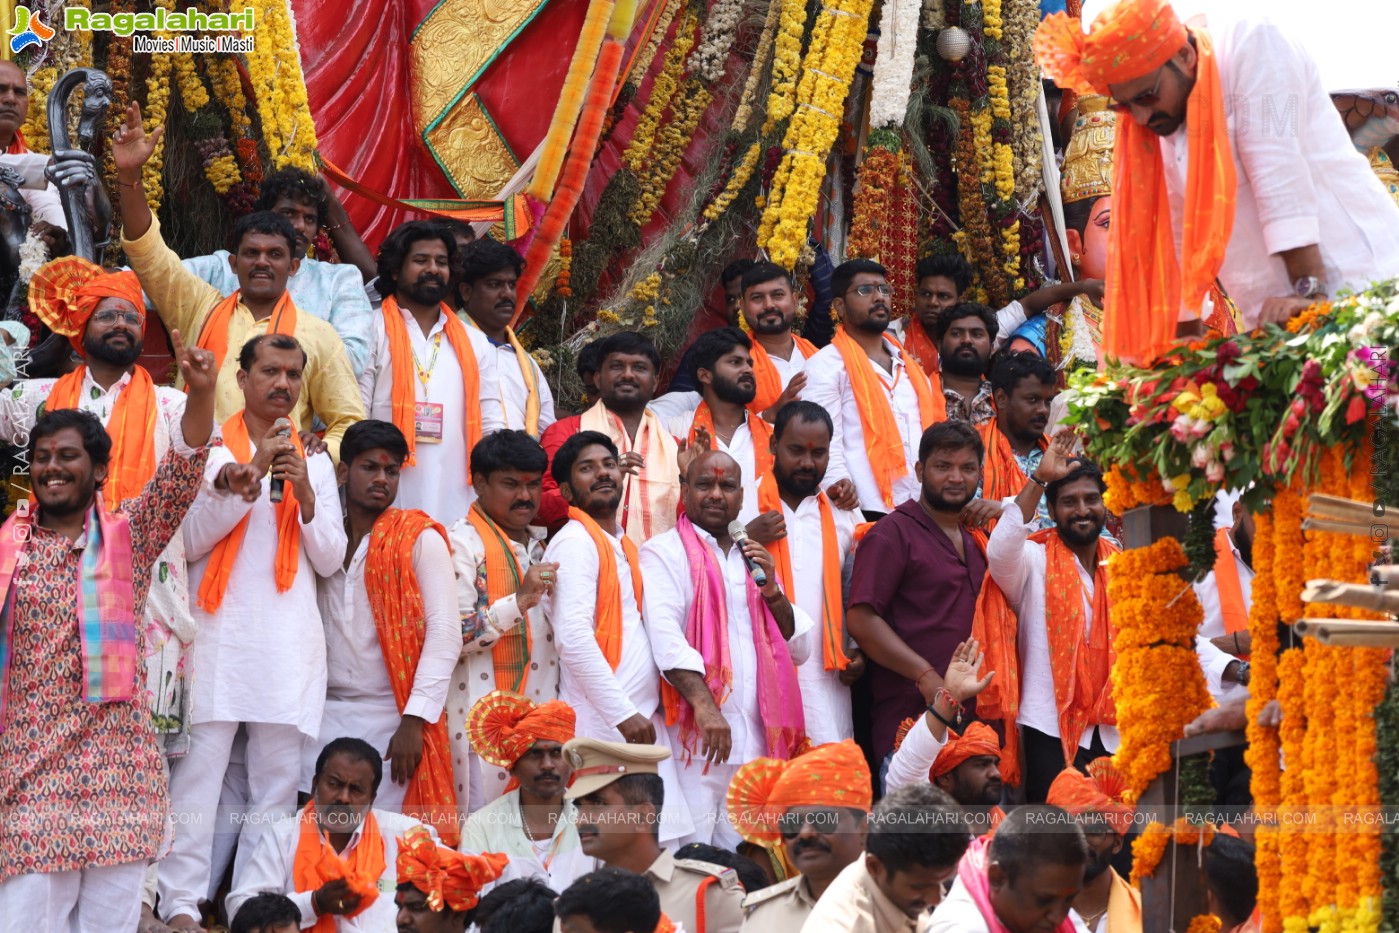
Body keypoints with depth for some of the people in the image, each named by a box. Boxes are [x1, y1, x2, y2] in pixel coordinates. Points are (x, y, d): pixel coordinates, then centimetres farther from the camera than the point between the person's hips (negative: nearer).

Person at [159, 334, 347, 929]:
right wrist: (249, 475, -11)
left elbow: (330, 560, 11)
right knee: (199, 771, -11)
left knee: (278, 780, -1)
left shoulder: (316, 463, 18)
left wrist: (305, 495, -4)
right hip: (218, 632, -3)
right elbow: (189, 540, -4)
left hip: (290, 642, 3)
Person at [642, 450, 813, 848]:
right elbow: (665, 636, -14)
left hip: (755, 742, 6)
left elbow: (799, 649, 19)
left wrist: (771, 590, 2)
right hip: (691, 739, -6)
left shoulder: (752, 561, 23)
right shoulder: (664, 553, 2)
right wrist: (704, 705, -26)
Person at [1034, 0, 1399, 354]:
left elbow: (1281, 173, -19)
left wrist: (1310, 290, -26)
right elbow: (1179, 236, 14)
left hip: (1357, 283, -6)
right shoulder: (1156, 115, 9)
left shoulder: (1252, 46, -10)